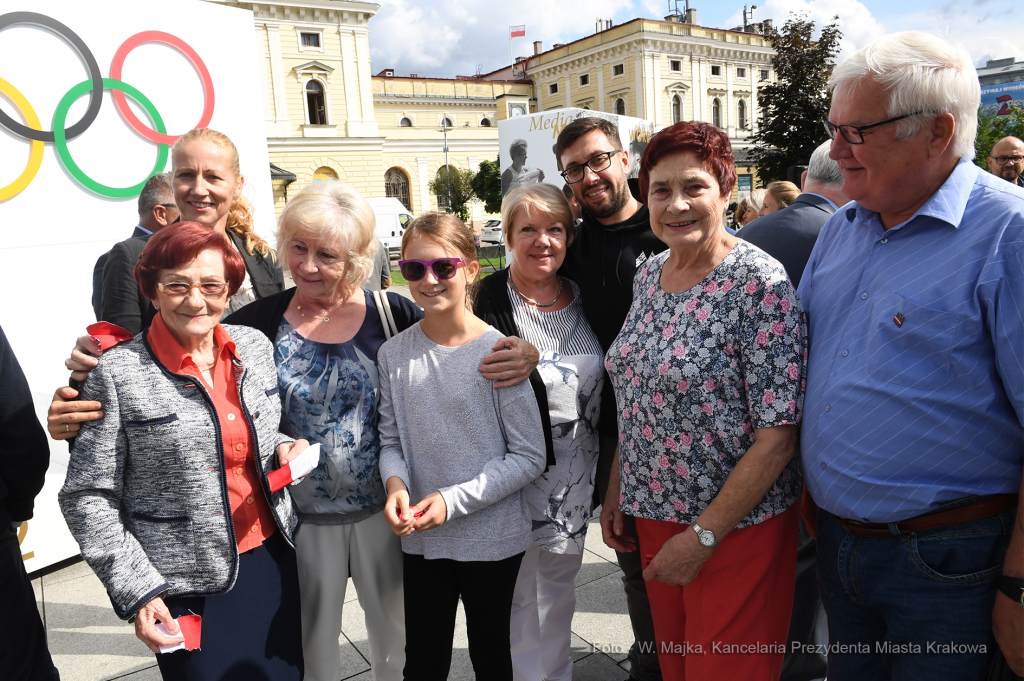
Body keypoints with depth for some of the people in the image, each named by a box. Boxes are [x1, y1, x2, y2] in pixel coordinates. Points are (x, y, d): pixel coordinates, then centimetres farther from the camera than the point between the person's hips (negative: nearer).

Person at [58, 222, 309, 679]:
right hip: (189, 590, -4)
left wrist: (284, 450, -4)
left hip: (273, 557, 5)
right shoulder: (118, 373, -13)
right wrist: (137, 591, -11)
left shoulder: (256, 347, 1)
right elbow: (87, 498, -9)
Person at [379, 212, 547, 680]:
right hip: (420, 539, 3)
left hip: (493, 538, -2)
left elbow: (528, 457, -12)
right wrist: (395, 484, -15)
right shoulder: (394, 354, -3)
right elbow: (390, 439, 6)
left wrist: (453, 499, -19)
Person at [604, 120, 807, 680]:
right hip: (655, 515, 6)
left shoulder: (760, 283, -18)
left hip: (737, 525, -6)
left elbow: (777, 436, -19)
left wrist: (705, 536, -17)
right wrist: (617, 491, 9)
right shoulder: (649, 274, 3)